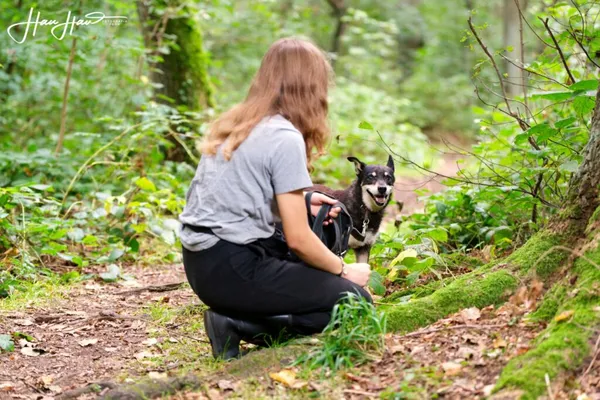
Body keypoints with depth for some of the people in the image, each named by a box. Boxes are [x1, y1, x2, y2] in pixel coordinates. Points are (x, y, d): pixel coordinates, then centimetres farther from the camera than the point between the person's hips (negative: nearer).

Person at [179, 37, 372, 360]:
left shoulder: (233, 123, 10)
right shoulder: (286, 138, -15)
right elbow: (298, 239, -15)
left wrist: (299, 203, 16)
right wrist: (344, 270, 2)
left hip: (199, 260, 9)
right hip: (231, 270, -9)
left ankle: (236, 316, 5)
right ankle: (238, 325, -8)